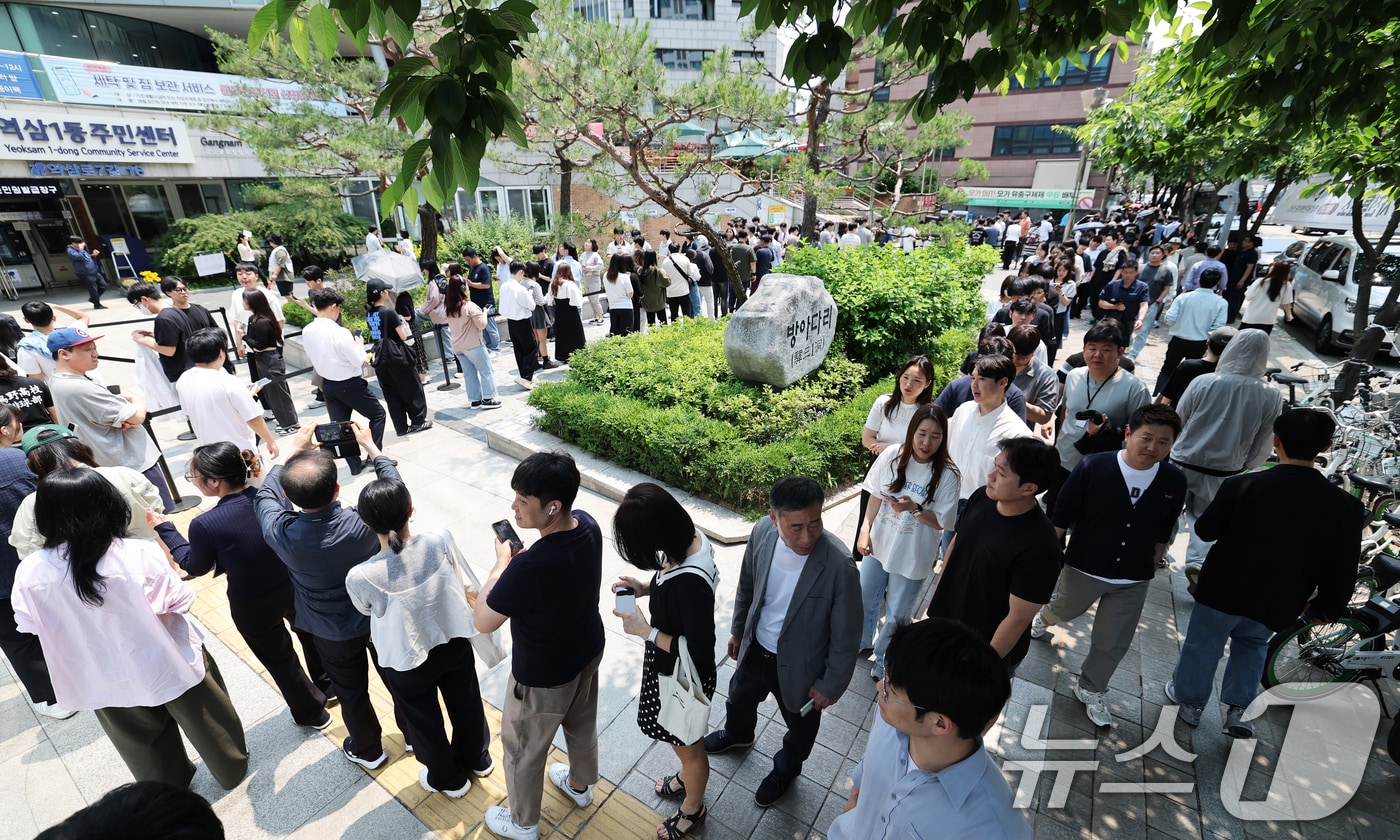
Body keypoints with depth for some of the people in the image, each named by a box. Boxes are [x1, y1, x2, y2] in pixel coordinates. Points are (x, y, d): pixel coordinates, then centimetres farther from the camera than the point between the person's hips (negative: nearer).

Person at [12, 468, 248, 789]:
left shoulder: (30, 572, -19)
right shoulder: (139, 555, -29)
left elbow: (30, 625, -3)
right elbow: (178, 602, -19)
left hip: (105, 680, 3)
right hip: (169, 663, -3)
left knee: (144, 744, 28)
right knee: (204, 721, 24)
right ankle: (232, 768, 44)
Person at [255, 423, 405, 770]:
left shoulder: (281, 534, -31)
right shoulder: (365, 522, -35)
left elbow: (265, 495, -7)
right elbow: (394, 488, -13)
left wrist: (292, 452, 0)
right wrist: (370, 445, -4)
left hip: (330, 632, 1)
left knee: (351, 691, 25)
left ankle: (368, 750, 48)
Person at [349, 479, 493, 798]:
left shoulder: (360, 577, -30)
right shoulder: (440, 541, -25)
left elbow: (367, 609, -5)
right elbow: (464, 587, -8)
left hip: (407, 661, -2)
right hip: (456, 643, 2)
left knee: (424, 721, 27)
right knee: (466, 705, 29)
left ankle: (448, 779, 52)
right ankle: (477, 758, 55)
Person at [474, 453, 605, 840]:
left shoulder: (529, 567, -42)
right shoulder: (588, 524, -19)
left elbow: (483, 621, -24)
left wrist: (502, 561, -15)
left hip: (543, 677, -6)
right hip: (588, 651, 7)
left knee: (523, 749, 24)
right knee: (582, 724, 33)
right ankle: (580, 785, 61)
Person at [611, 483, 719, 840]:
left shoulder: (690, 581, -41)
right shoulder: (687, 538, -15)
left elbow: (699, 652, -31)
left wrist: (645, 631, -25)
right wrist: (647, 588, -9)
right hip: (669, 664, 8)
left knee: (688, 745, 23)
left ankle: (692, 810, 52)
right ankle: (687, 777, 64)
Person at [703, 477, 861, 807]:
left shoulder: (839, 566, -36)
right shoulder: (762, 532, -22)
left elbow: (846, 637, -20)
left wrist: (830, 686, -9)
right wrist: (738, 630, 10)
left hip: (799, 666, -4)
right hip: (755, 649, 4)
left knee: (800, 723, 27)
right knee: (739, 697, 33)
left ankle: (786, 769, 61)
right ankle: (737, 734, 68)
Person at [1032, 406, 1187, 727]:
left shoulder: (1175, 481, -11)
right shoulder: (1093, 467, -21)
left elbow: (1164, 531, 5)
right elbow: (1061, 516, -12)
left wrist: (1153, 564, 13)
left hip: (1134, 580, 2)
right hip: (1084, 568, -2)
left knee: (1113, 643, 14)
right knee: (1064, 611, 24)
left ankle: (1091, 690, 37)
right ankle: (1044, 617, 60)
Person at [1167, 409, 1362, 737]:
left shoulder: (1242, 485, -21)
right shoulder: (1345, 505, -13)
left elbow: (1206, 531, -9)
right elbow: (1342, 571, -6)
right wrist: (1325, 609, 10)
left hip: (1223, 590, -2)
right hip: (1276, 604, 2)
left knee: (1203, 645, 18)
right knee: (1252, 644, 30)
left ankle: (1190, 701, 36)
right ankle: (1236, 708, 29)